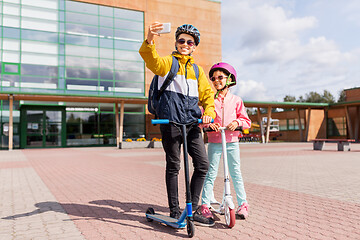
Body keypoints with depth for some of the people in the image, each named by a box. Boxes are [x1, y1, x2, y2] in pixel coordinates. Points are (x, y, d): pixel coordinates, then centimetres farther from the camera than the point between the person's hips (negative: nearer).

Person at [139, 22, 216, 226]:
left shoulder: (197, 70, 19)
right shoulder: (167, 62, 4)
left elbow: (207, 93, 17)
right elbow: (152, 60, -18)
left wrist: (209, 111, -3)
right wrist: (149, 41, -38)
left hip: (192, 122, 5)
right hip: (171, 121, -5)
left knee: (203, 164, 2)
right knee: (173, 166, 3)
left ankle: (193, 210, 17)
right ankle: (174, 211, 18)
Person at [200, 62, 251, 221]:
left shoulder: (236, 100, 6)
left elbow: (246, 121, 7)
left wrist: (237, 122, -13)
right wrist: (208, 123, -19)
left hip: (232, 141, 1)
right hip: (214, 142, -1)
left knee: (236, 173, 7)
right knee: (211, 173, 0)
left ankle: (243, 204, 18)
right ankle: (205, 205, 9)